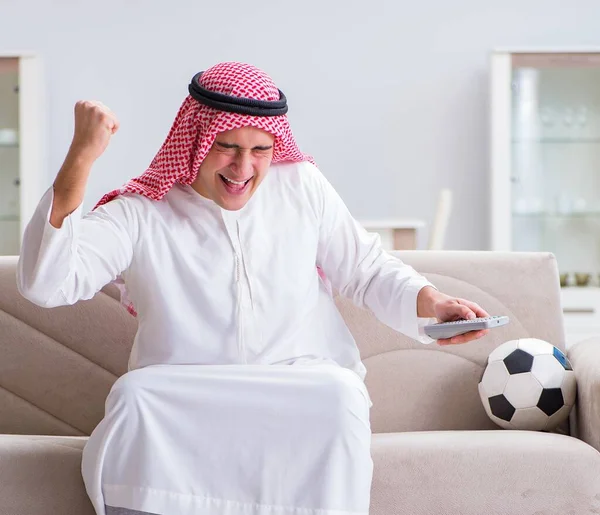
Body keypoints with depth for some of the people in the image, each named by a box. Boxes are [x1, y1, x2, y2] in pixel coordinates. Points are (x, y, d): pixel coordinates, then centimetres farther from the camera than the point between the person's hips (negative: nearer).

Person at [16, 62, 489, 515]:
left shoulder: (302, 185, 7)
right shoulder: (141, 215, -3)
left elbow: (367, 269, 14)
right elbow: (45, 283, -16)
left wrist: (431, 303, -6)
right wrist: (80, 158, -24)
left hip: (304, 384, 1)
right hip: (183, 405, -1)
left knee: (341, 398, -32)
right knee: (134, 396, -32)